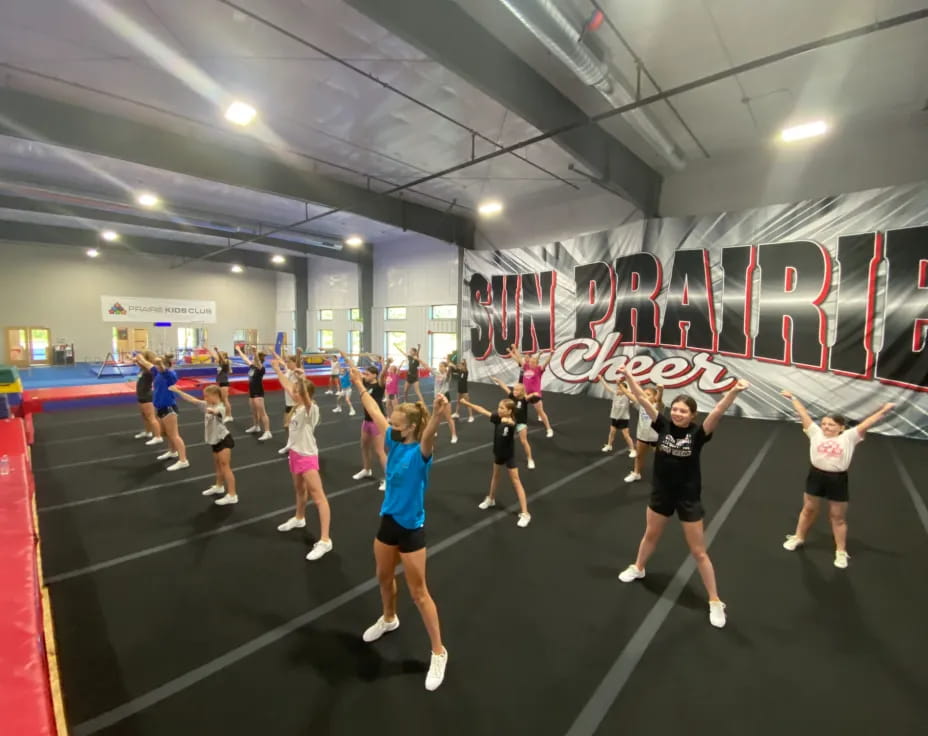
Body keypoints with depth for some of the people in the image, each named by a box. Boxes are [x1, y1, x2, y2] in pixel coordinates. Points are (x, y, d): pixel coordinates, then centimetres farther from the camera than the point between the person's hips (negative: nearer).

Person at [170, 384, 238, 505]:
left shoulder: (220, 407, -20)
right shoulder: (206, 405, 6)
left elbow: (216, 411, -45)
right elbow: (191, 399, 12)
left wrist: (211, 410, -68)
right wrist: (177, 391, 12)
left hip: (224, 440, -9)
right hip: (215, 441, 9)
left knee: (225, 467, -11)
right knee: (218, 465, 25)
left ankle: (232, 495, -10)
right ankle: (219, 487, 45)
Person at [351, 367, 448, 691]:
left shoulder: (420, 452, -23)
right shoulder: (394, 442, -5)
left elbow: (429, 435, -47)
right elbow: (375, 413, 6)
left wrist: (437, 412, -68)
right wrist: (360, 386, 15)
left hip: (411, 528, -7)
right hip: (387, 520, 7)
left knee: (418, 592, 5)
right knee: (384, 577, 27)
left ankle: (438, 652, 24)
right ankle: (389, 619, 56)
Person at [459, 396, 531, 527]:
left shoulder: (512, 422, -27)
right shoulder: (497, 417, -11)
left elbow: (511, 423, -52)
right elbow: (482, 410, -6)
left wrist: (508, 421, -75)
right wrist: (467, 403, -7)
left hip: (509, 455, -6)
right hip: (498, 453, 7)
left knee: (515, 481, -4)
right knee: (495, 475, 25)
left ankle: (525, 513, 1)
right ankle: (491, 499, 48)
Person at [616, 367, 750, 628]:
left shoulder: (698, 433, -17)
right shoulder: (664, 425, -11)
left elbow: (718, 411, -33)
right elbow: (642, 399, -13)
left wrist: (734, 391, -48)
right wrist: (628, 376, -17)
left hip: (688, 497, -3)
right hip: (661, 493, 3)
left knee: (698, 552, 9)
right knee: (650, 535, 25)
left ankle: (715, 602, 28)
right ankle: (637, 568, 50)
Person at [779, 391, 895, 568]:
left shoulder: (848, 437, -4)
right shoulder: (816, 433, -2)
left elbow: (867, 423, -7)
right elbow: (803, 414, 1)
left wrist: (883, 410, -14)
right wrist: (793, 398, 6)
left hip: (838, 480, -1)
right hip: (816, 476, 1)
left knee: (838, 517, 13)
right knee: (808, 509, 18)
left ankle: (841, 552, 27)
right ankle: (798, 537, 35)